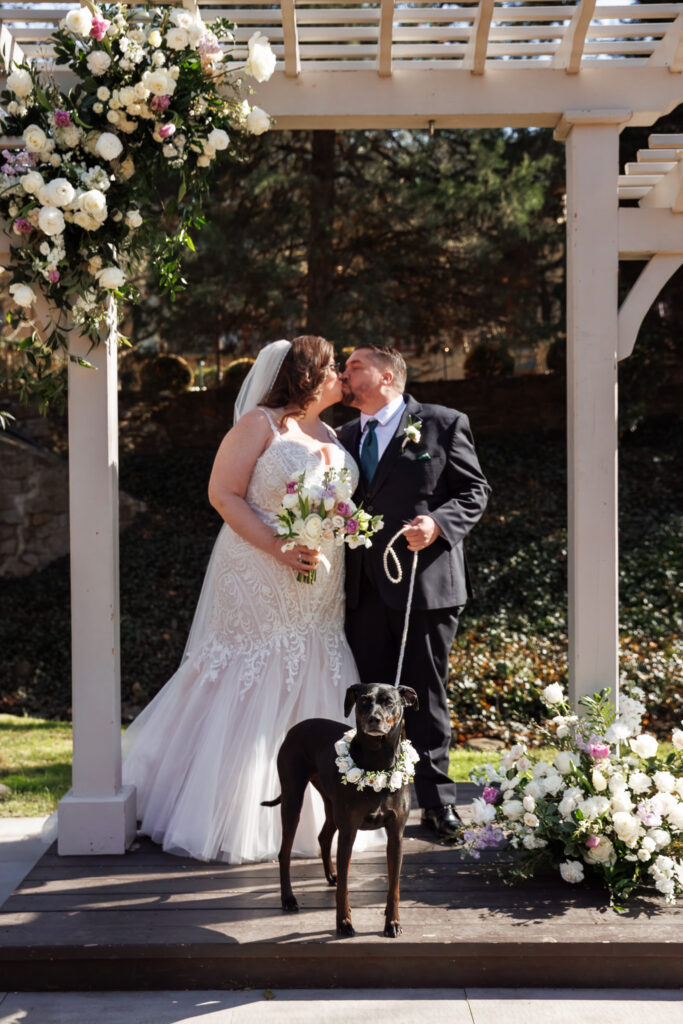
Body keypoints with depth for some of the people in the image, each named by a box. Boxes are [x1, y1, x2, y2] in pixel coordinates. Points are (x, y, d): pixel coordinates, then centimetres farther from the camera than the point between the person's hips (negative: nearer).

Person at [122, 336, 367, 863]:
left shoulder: (331, 436, 15)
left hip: (318, 595, 7)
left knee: (308, 699, 8)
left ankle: (310, 816, 19)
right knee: (247, 698, -2)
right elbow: (223, 493, -11)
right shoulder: (261, 424, -6)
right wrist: (278, 548, -19)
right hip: (259, 583, -7)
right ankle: (227, 821, 9)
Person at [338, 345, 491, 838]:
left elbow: (475, 490, -1)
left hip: (425, 583, -5)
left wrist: (438, 523, -17)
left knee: (426, 696, 5)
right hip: (365, 589, 5)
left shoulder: (443, 425, -1)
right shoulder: (347, 436, 16)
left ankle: (437, 801, 17)